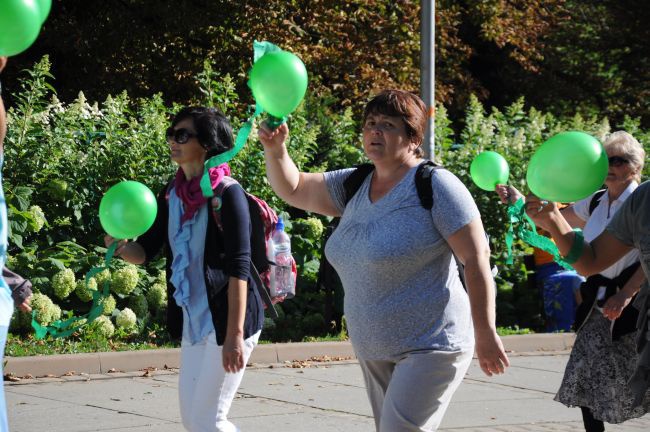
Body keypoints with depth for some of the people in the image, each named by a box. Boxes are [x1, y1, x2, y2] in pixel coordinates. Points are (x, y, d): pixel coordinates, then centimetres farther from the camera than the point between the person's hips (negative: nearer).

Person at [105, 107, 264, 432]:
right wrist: (120, 247, -15)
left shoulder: (226, 194, -15)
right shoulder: (173, 195, 6)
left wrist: (235, 334, -23)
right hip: (193, 320, 8)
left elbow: (238, 267, -18)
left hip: (228, 319, -8)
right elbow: (145, 251, 9)